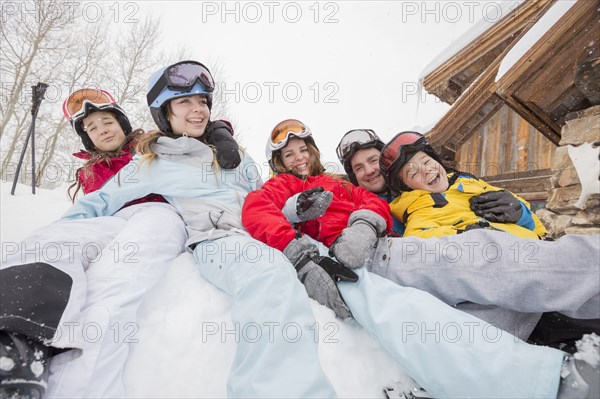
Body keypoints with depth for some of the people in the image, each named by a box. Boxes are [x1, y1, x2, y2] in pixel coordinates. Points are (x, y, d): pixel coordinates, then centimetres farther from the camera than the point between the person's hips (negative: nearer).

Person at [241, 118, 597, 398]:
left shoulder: (337, 185, 35)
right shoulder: (280, 186, 22)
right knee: (387, 304, -40)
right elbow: (255, 212, -3)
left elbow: (374, 203, 14)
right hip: (337, 259, -5)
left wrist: (363, 226, -14)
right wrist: (301, 257, -23)